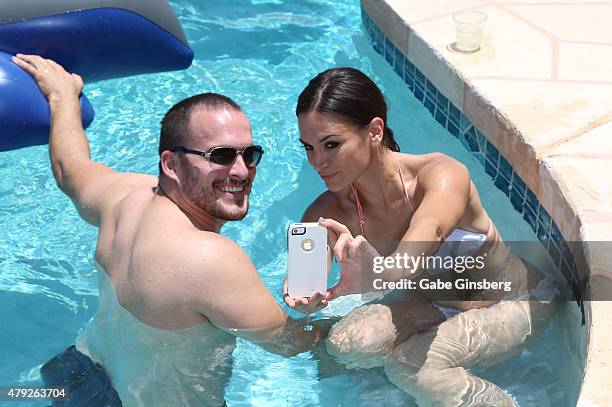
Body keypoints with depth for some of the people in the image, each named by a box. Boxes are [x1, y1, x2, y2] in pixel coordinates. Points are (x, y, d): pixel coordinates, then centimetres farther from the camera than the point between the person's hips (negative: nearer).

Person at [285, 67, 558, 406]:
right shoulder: (327, 215, -17)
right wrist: (304, 299, -51)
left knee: (409, 365, -29)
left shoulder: (444, 175, -32)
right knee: (346, 344, -21)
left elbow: (431, 229, -54)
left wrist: (382, 273, -76)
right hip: (435, 301, 5)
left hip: (514, 302, -5)